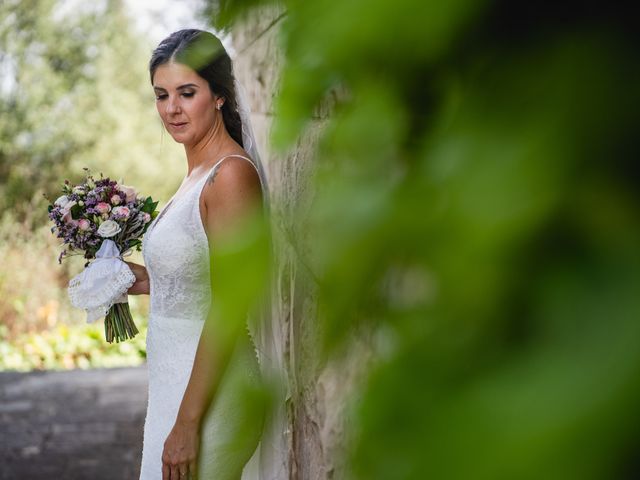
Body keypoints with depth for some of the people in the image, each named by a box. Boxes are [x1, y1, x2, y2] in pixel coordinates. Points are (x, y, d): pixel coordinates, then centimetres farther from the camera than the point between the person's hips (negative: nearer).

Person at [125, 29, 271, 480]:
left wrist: (187, 422, -22)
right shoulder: (199, 173, 11)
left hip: (209, 388, -9)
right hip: (172, 379, 9)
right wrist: (149, 282, 8)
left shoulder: (232, 174, -17)